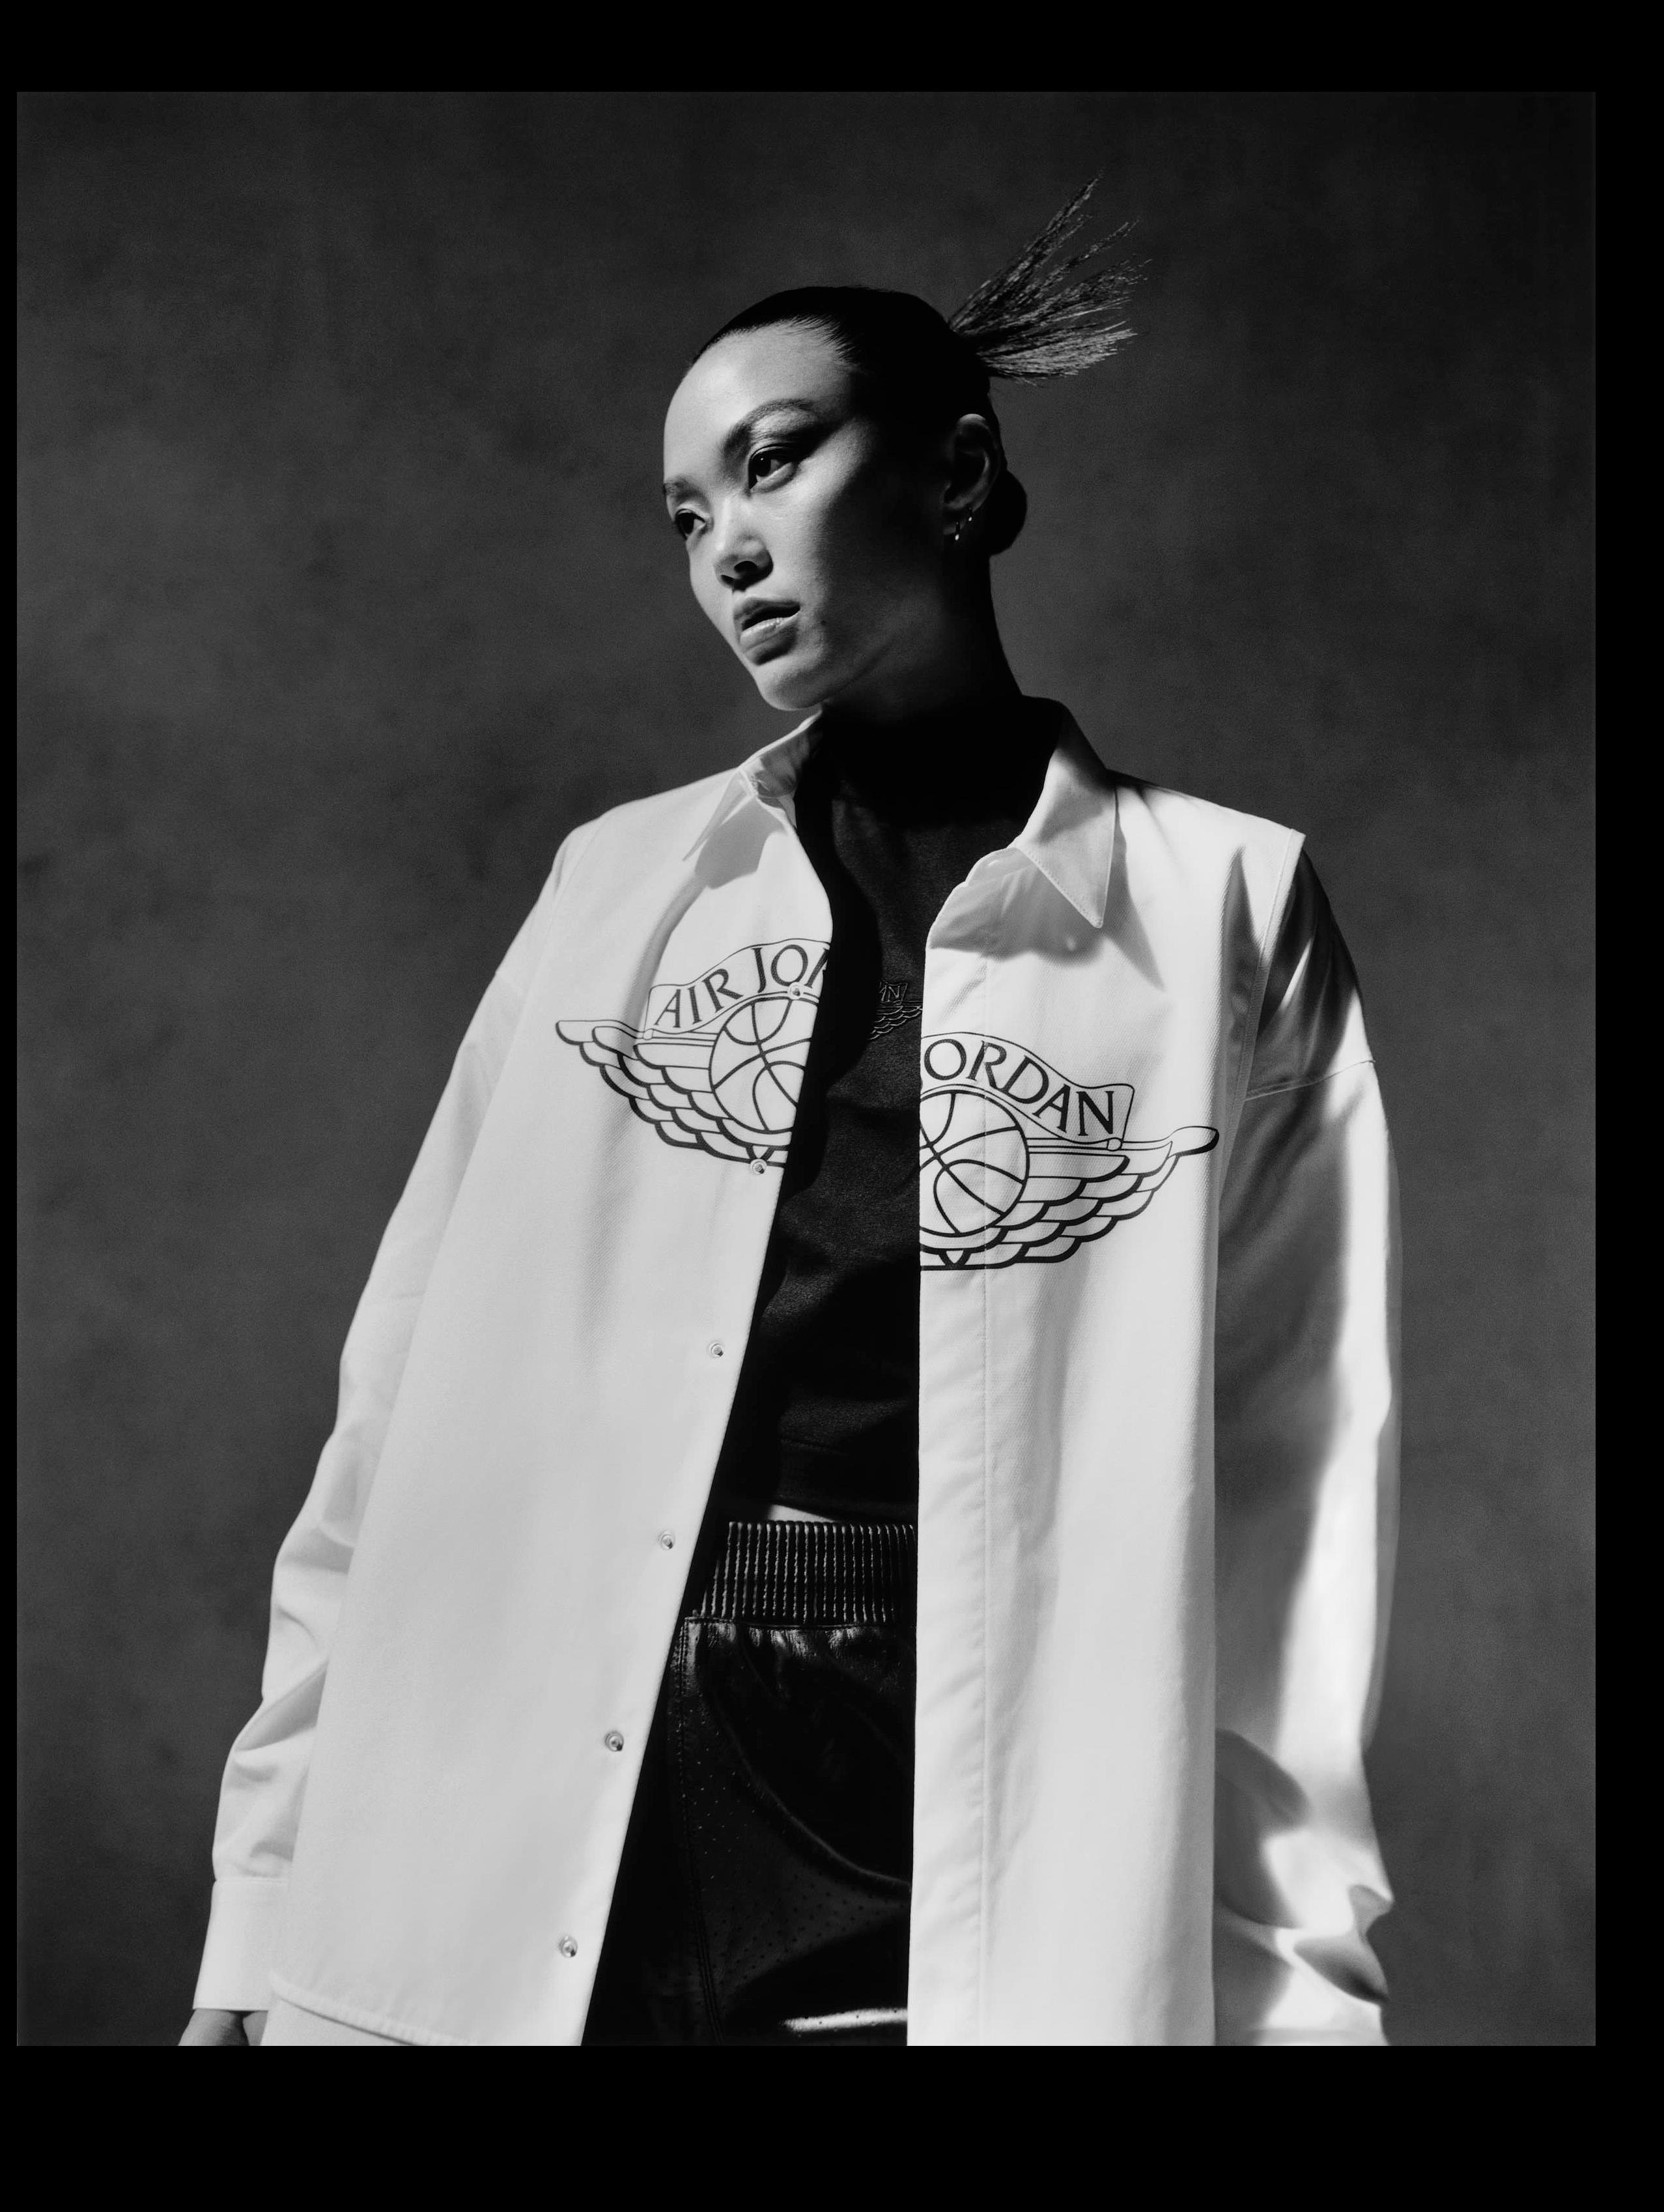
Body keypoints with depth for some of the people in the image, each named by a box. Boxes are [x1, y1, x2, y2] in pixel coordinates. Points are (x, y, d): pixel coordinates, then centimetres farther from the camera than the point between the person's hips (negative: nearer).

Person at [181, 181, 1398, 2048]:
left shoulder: (1221, 908, 0)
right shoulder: (618, 885, 8)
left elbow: (1289, 1503, -4)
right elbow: (415, 1408, 4)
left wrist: (1300, 1984, -10)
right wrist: (282, 1893, -1)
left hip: (989, 1906, -2)